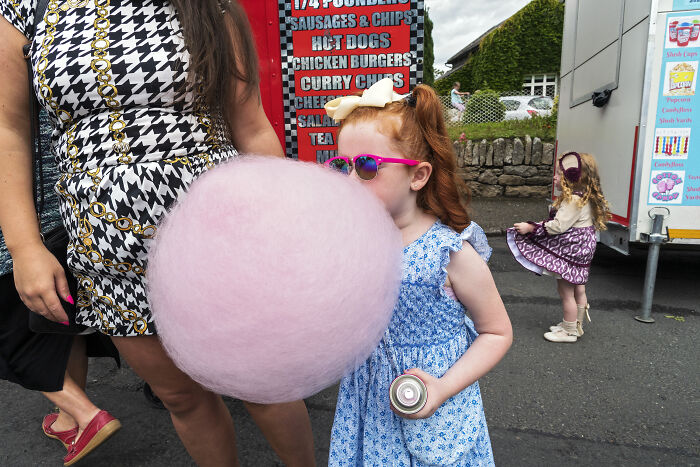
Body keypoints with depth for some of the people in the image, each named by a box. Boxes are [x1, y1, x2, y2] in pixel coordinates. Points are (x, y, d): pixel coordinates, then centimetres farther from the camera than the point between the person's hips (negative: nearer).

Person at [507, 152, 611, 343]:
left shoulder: (574, 200, -22)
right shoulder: (586, 198, 11)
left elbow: (558, 226, -26)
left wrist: (531, 228, -20)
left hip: (570, 251, -11)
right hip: (581, 248, 11)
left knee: (565, 291, 0)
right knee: (578, 289, 20)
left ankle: (570, 331, 12)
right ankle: (576, 325, 34)